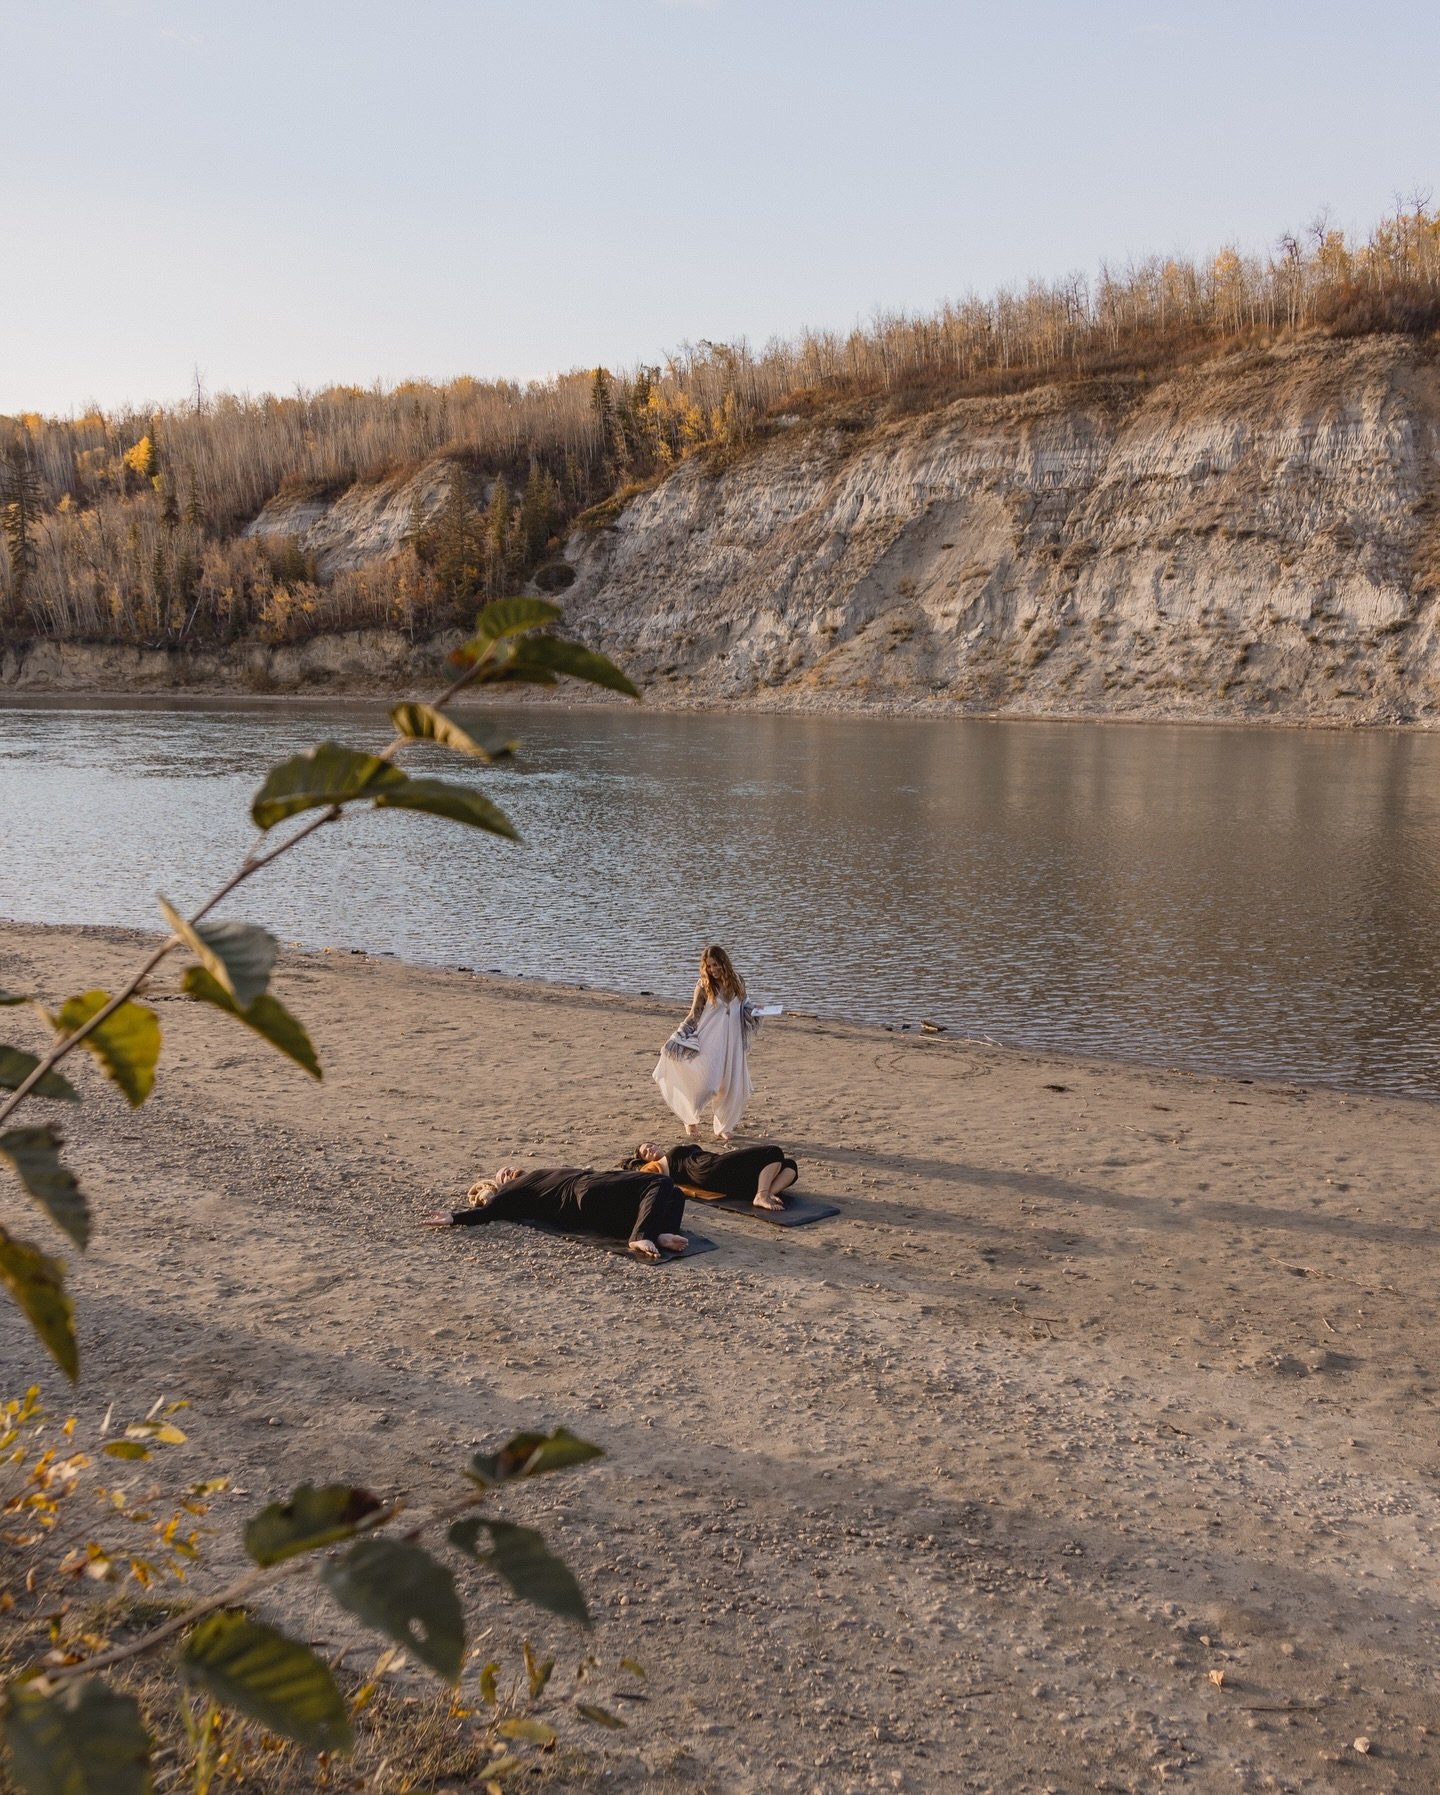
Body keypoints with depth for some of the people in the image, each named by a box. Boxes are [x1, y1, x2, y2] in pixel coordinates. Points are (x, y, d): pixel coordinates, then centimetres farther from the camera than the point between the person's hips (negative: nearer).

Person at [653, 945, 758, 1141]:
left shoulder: (737, 981, 3)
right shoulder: (704, 985, -7)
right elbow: (694, 1015, -3)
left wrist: (752, 1014, -6)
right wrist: (677, 1037, -10)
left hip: (732, 1042, 3)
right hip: (710, 1040, -3)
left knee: (731, 1085, 6)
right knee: (705, 1082, -11)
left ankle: (724, 1127, 24)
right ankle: (691, 1118, 15)